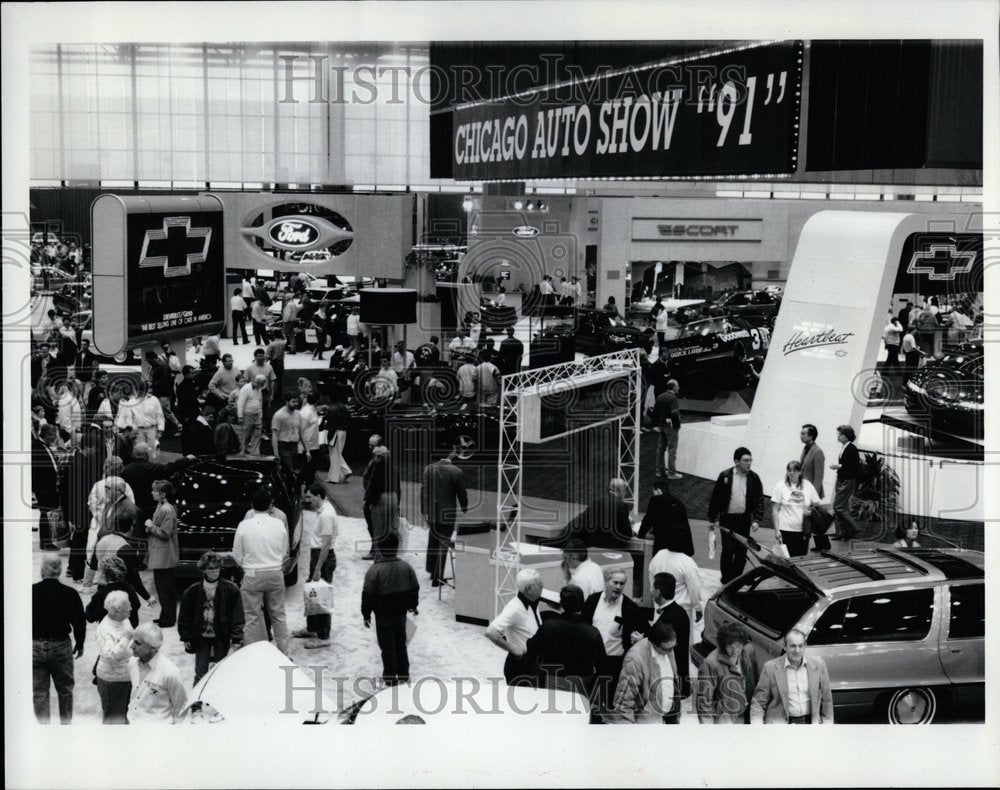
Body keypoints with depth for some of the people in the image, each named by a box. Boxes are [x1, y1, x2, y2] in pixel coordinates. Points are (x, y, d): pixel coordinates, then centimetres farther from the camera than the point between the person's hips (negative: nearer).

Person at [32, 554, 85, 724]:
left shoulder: (31, 592, -9)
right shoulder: (69, 594, -10)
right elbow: (79, 622, -3)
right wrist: (79, 644, 12)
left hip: (35, 647, 0)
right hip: (61, 646, 0)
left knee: (39, 691, 8)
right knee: (65, 689, 16)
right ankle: (66, 722, 23)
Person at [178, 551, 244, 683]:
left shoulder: (230, 589, -6)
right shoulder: (192, 591, -4)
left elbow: (237, 616, -5)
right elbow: (184, 617, 5)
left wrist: (237, 639, -8)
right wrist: (186, 637, 3)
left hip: (221, 638, -1)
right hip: (201, 638, 1)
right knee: (200, 672, 1)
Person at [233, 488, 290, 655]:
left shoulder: (244, 525, -10)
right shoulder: (279, 525, -3)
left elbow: (237, 555, -2)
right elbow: (284, 553, 5)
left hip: (253, 575, -2)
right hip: (276, 574, 3)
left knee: (253, 618, 5)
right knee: (278, 615, 14)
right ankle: (284, 653, 19)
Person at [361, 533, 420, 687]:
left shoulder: (374, 570, -18)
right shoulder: (406, 567, -5)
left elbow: (368, 594, -14)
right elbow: (415, 588, 6)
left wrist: (366, 614, -3)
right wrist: (413, 605, 23)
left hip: (383, 616, -4)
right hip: (401, 614, 4)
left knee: (387, 646, 7)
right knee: (401, 644, 19)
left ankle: (390, 677, 13)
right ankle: (403, 674, 26)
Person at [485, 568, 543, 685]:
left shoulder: (533, 605, 2)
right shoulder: (515, 608, -24)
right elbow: (491, 632, -32)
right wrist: (513, 649, -22)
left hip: (532, 666, 8)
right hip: (519, 668, -8)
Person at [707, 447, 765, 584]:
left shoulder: (754, 478, -2)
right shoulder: (725, 476, -7)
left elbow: (759, 500, -1)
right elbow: (715, 498, 0)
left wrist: (756, 520, -12)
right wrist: (712, 520, 2)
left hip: (744, 519, 2)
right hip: (727, 518, -2)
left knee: (742, 552, 6)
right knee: (728, 550, -7)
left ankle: (736, 579, 20)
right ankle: (726, 580, 6)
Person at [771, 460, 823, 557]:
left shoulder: (807, 485, 6)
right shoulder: (781, 486, -1)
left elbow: (817, 505, 13)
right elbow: (774, 510, -1)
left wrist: (811, 512, -9)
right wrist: (776, 530, -7)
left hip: (803, 530, 2)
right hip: (786, 530, -2)